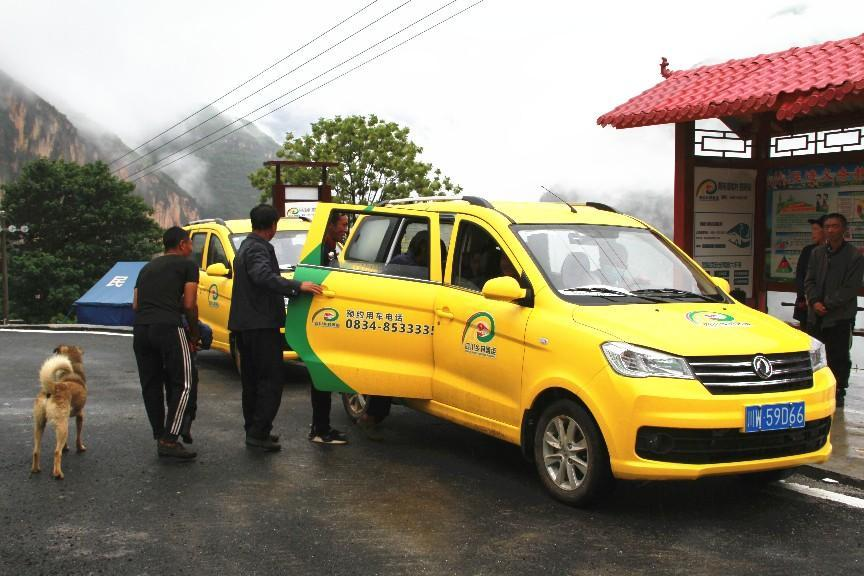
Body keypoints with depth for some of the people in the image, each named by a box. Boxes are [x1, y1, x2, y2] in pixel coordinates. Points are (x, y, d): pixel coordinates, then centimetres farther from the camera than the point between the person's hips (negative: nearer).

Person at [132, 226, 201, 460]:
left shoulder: (147, 268, 28)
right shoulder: (187, 265, 9)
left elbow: (135, 304, 20)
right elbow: (189, 304, 2)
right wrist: (194, 334, 13)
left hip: (140, 329, 6)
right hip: (168, 328, -6)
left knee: (151, 386, 12)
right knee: (182, 384, -1)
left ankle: (161, 438, 16)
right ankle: (169, 440, -8)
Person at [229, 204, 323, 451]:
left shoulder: (246, 247, 18)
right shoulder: (258, 249, -15)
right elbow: (264, 277, -33)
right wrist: (297, 286, -39)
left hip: (245, 326, 11)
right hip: (261, 325, -11)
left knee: (252, 381, 15)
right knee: (270, 382, -7)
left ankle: (253, 431, 22)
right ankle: (258, 433, -10)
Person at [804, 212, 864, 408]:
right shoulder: (817, 253, 8)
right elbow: (809, 281, 7)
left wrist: (828, 305, -15)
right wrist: (815, 302, -10)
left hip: (841, 317, -5)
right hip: (815, 315, 5)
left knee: (838, 358, 1)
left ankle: (838, 393, 12)